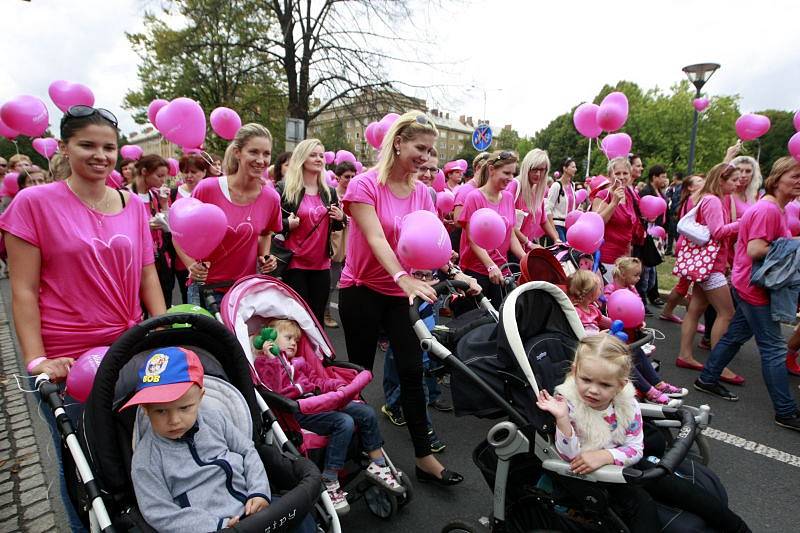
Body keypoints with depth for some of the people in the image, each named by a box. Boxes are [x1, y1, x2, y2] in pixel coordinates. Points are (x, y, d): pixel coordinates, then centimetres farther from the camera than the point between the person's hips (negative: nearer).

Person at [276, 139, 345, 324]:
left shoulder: (330, 192, 10)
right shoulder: (284, 189, -5)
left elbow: (336, 226, 21)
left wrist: (341, 218, 0)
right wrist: (287, 224, -20)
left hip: (322, 265, 4)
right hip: (294, 264, -4)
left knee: (318, 317, 11)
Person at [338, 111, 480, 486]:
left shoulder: (422, 193, 4)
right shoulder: (365, 184, -12)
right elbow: (376, 239, -24)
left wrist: (453, 273, -19)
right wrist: (403, 278, -38)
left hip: (402, 292, 5)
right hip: (362, 290, -4)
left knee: (412, 371, 5)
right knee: (360, 371, 9)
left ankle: (424, 458, 17)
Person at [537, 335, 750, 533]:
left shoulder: (628, 405, -13)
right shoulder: (568, 404, -24)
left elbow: (636, 450, -8)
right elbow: (570, 456, -25)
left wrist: (605, 455, -28)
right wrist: (562, 419, -42)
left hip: (624, 464, 4)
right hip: (592, 475, -4)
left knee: (677, 487, 1)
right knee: (640, 503, -24)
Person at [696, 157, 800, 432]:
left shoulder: (775, 208, 13)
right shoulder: (768, 210, -19)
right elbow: (755, 250, -25)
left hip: (749, 284, 10)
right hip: (755, 286, -10)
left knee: (737, 334, 17)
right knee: (774, 347, -4)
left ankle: (708, 379, 28)